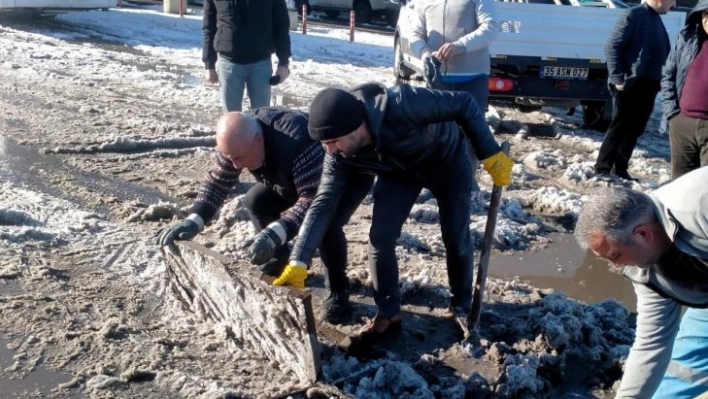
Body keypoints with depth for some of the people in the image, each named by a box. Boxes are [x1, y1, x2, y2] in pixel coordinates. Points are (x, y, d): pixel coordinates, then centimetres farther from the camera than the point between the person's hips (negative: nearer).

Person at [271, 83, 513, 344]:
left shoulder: (401, 106, -44)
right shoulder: (340, 155, -27)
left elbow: (464, 104, -32)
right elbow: (323, 204, -24)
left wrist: (490, 155, -29)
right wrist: (298, 263, -31)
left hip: (447, 160, -3)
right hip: (398, 172, 3)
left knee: (456, 238, 0)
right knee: (380, 238, -8)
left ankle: (463, 305, 25)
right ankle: (388, 312, 10)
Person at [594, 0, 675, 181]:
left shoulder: (657, 19, 17)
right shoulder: (633, 15, -8)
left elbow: (664, 54, 19)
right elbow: (612, 47, -13)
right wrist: (617, 78, -18)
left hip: (648, 86, 8)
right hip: (629, 84, -8)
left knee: (635, 130, 10)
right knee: (619, 128, -4)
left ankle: (621, 169, 17)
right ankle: (602, 168, 4)